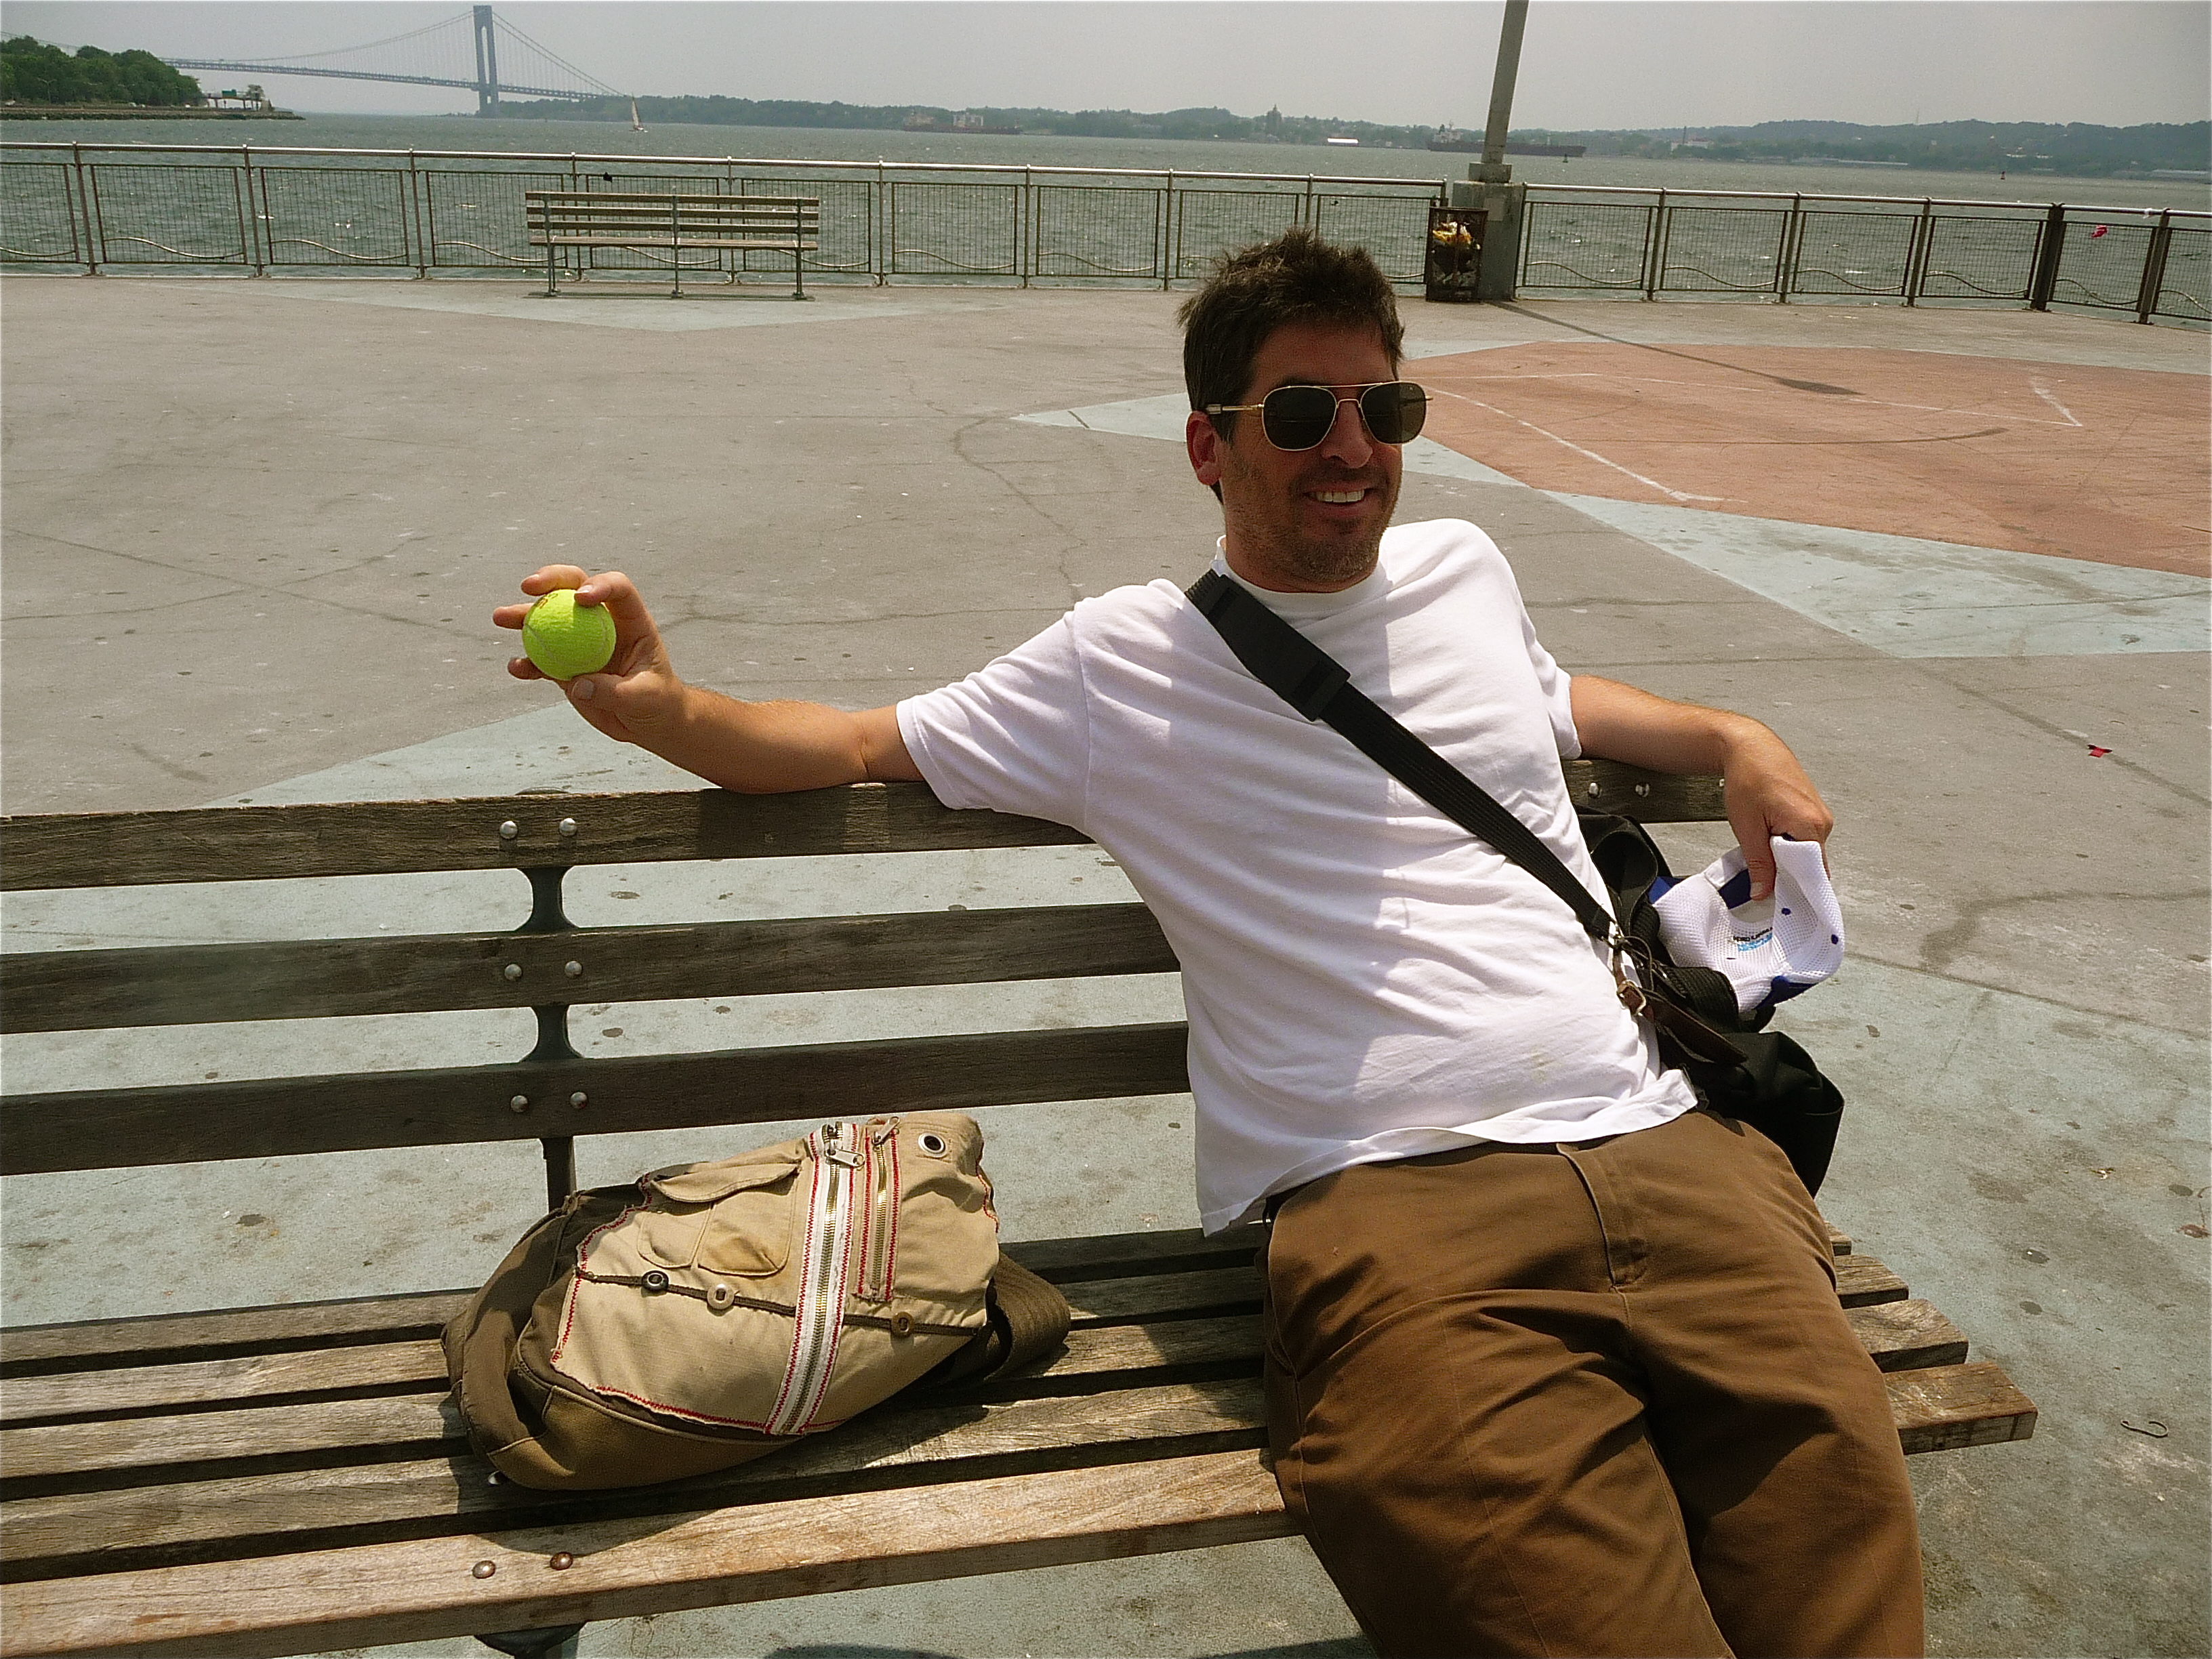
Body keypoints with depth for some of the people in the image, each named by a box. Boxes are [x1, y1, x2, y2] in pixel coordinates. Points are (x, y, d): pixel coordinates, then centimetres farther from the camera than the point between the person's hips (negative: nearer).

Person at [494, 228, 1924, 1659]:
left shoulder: (1462, 568, 21)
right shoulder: (1123, 663, 8)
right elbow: (862, 746, 13)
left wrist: (1736, 740, 29)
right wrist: (659, 706, -3)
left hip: (1662, 1149, 5)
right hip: (1394, 1203, -4)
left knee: (1837, 1526, -16)